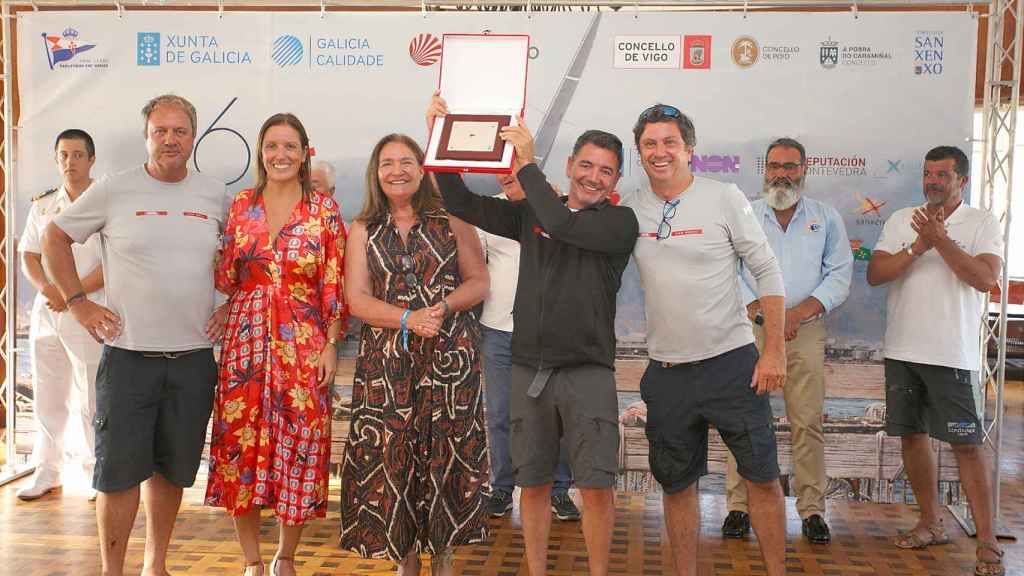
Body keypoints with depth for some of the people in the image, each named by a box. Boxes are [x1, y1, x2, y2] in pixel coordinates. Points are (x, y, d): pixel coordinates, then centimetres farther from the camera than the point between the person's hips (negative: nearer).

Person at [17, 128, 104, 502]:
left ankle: (97, 474, 9)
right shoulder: (42, 206, 14)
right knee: (47, 396, 11)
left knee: (91, 400, -2)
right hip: (46, 310, 5)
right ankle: (47, 471, 22)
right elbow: (28, 256, 13)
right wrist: (47, 288, -7)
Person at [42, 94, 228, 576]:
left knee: (172, 469, 13)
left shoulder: (215, 195, 5)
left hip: (193, 359, 3)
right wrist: (77, 302, 0)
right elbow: (55, 237, 7)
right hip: (128, 355, -2)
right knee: (119, 471, 2)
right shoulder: (113, 190, -2)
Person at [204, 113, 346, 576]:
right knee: (240, 442, 4)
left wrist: (331, 345, -5)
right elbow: (226, 278, 9)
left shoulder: (324, 209, 0)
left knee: (299, 444, 2)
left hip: (302, 345, -2)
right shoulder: (241, 205, 7)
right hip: (245, 342, 2)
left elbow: (333, 285, -1)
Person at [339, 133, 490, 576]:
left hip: (450, 356, -1)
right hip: (387, 359, 1)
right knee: (391, 453, -1)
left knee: (446, 453, 0)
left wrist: (444, 306, -14)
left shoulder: (451, 220, 7)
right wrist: (409, 318, -14)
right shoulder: (363, 230, 9)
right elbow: (356, 299, 1)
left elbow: (479, 282, 5)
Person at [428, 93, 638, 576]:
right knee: (533, 482, 10)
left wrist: (527, 164, -12)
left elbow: (563, 225, -19)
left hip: (588, 371, -3)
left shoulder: (620, 222, -2)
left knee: (597, 485, -2)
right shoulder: (531, 215, 10)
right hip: (529, 369, 3)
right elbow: (462, 204, 7)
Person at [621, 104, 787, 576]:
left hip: (732, 363, -2)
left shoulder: (725, 199, -6)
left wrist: (775, 350, -9)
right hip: (667, 372, 3)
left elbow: (767, 272, -4)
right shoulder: (629, 209, 2)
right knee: (676, 485, 13)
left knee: (762, 478, 5)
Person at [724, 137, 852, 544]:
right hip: (750, 328, 0)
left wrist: (799, 312, -10)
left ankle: (812, 510, 9)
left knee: (808, 423, 0)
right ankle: (738, 507, 6)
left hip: (806, 330, 0)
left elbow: (839, 277, 4)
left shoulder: (827, 217, 11)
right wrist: (759, 312, -12)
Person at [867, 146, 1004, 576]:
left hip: (951, 354, -4)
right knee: (912, 435, 10)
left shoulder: (982, 224, 0)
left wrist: (940, 238, -18)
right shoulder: (901, 220, 8)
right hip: (902, 350, 4)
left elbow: (986, 278, -14)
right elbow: (874, 274, -2)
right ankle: (930, 524, 25)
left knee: (966, 443, -4)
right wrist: (918, 247, -14)